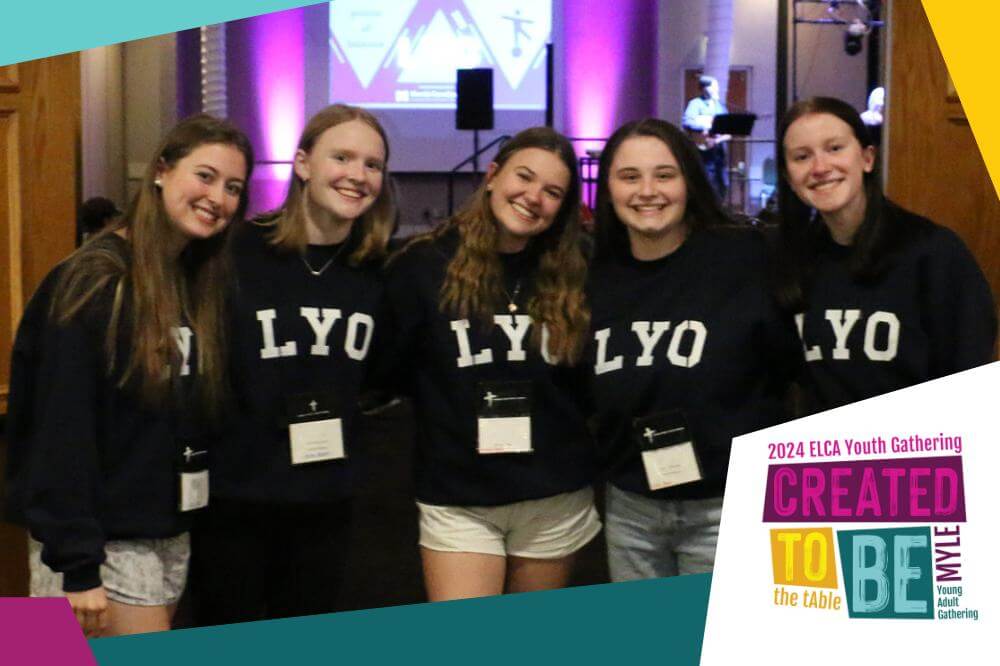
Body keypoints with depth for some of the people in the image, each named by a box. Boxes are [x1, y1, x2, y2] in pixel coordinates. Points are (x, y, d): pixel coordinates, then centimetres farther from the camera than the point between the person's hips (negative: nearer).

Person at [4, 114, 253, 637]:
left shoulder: (204, 283, 9)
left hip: (172, 536, 7)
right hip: (101, 542, -7)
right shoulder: (94, 283, -15)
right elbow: (62, 432, -18)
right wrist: (76, 567, -20)